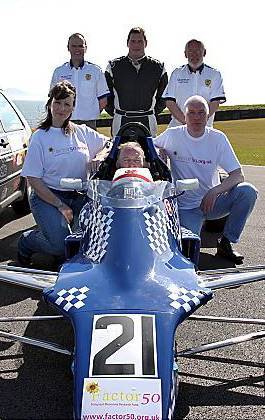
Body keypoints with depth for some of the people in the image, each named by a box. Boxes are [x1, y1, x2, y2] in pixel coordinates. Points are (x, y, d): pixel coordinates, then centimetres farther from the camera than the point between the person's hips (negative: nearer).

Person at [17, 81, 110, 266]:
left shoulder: (82, 132, 7)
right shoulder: (40, 137, -3)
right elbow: (33, 179, -7)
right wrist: (61, 206, -14)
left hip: (78, 196, 4)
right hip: (47, 197, -4)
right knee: (61, 246, -24)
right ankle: (27, 241, 10)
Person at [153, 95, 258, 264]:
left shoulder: (218, 138, -4)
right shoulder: (172, 135, -5)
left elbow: (238, 175, -8)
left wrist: (215, 191, -26)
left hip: (212, 201, 2)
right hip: (186, 208, -2)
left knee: (248, 191, -24)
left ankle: (226, 243, -7)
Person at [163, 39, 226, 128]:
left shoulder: (214, 74, 7)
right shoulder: (177, 74, 11)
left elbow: (215, 103, -2)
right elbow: (169, 102, 2)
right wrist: (185, 121, -10)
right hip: (178, 126, 1)